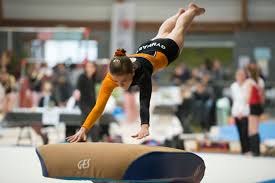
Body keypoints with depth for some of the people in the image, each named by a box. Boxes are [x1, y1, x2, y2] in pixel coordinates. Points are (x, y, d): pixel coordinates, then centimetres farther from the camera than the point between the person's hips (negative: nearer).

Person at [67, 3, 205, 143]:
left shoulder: (141, 72, -51)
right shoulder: (112, 76, -41)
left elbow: (145, 100, -64)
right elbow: (99, 106, -45)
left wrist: (144, 127, -79)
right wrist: (83, 129, -57)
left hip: (166, 50, -4)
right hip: (144, 49, 4)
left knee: (179, 30, 29)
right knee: (162, 33, 37)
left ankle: (192, 10, 61)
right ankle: (180, 13, 69)